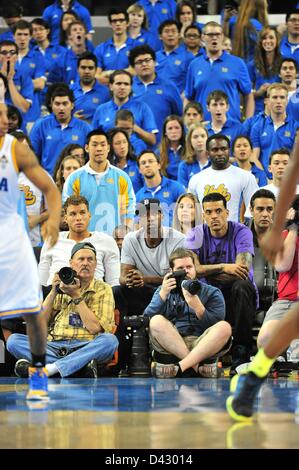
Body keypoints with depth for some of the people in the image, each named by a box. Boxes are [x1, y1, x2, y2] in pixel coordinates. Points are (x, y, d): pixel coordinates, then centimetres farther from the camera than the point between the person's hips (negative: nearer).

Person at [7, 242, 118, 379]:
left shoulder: (103, 290, 9)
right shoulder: (62, 286, 19)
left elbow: (95, 328, -6)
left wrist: (76, 296, -5)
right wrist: (53, 292, 3)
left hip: (86, 348, -3)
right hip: (55, 346, 3)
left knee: (109, 340, -34)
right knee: (13, 340, -20)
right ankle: (81, 364, -32)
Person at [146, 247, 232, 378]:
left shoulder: (212, 293, 14)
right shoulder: (163, 291, 20)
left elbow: (214, 330, 1)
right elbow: (147, 319, 4)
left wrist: (197, 306, -14)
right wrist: (163, 295, -7)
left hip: (202, 346, 0)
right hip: (170, 346, 0)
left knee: (225, 327, -27)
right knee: (157, 321, -26)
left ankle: (179, 367, -35)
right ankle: (197, 366, -30)